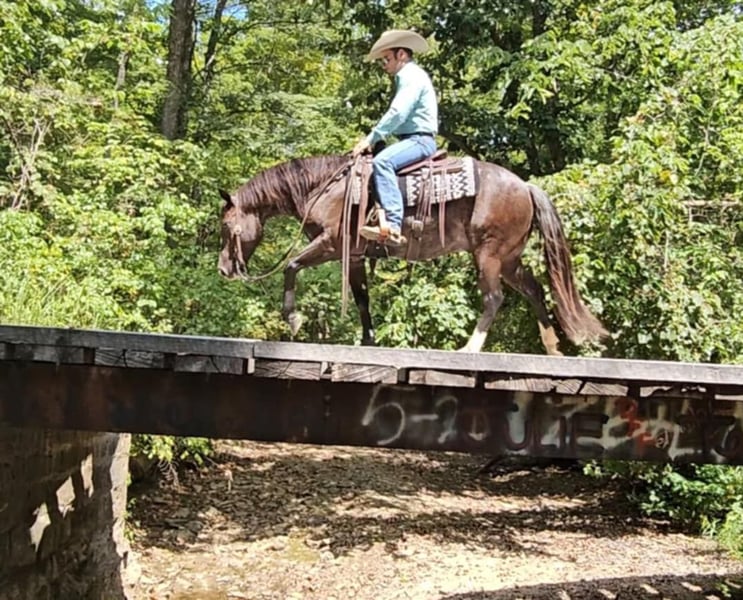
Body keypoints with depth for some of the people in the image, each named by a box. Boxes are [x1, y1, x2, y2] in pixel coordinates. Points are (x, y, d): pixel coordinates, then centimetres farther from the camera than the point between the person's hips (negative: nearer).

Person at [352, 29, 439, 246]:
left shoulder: (412, 76, -8)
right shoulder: (407, 77, 25)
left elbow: (396, 114, -19)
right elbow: (396, 115, 22)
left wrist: (371, 138, -15)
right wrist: (372, 138, 11)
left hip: (420, 140, -11)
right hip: (412, 140, 11)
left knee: (382, 162, -32)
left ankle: (393, 226, -42)